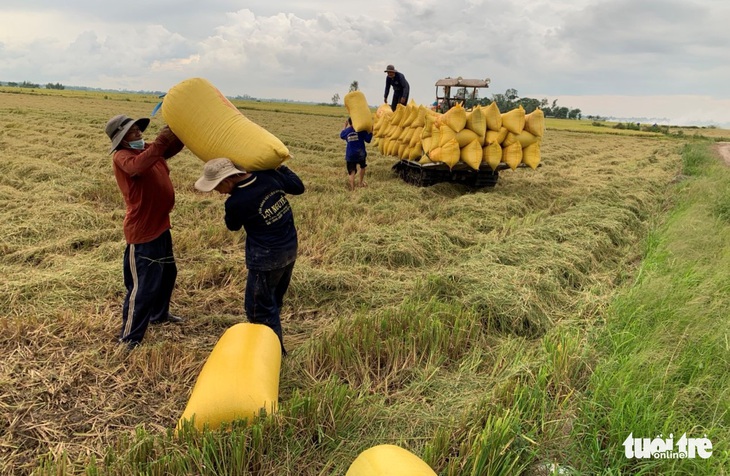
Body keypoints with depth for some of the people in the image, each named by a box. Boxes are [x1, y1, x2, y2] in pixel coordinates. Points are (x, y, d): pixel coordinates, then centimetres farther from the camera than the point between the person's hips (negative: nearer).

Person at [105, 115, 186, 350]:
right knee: (143, 286, -5)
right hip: (142, 231, -10)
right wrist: (159, 142, -40)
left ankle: (159, 314, 48)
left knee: (167, 273, 26)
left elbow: (173, 147, 13)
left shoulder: (147, 149, 9)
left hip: (160, 225, 10)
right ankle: (129, 338, 8)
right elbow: (137, 166, -38)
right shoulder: (122, 156, -16)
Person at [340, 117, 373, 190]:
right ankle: (361, 182, 33)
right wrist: (371, 132, 6)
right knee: (363, 167, 25)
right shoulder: (361, 130, -6)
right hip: (360, 153, -1)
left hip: (350, 154, 1)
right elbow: (368, 140, -4)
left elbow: (341, 136, 24)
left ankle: (352, 187, -12)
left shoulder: (346, 131, 1)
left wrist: (345, 126, 29)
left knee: (351, 171, 1)